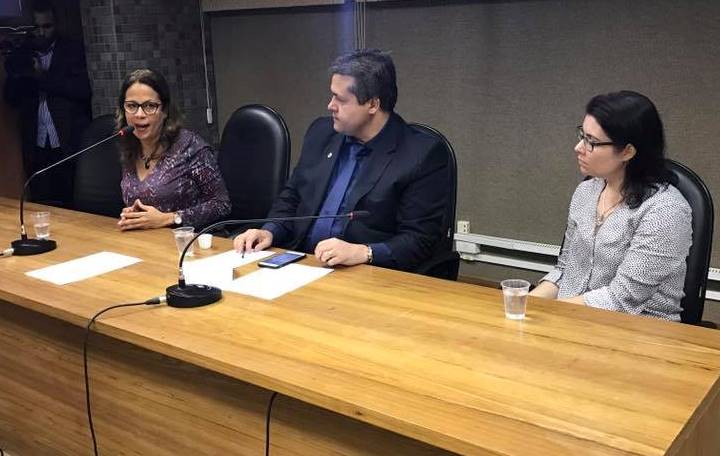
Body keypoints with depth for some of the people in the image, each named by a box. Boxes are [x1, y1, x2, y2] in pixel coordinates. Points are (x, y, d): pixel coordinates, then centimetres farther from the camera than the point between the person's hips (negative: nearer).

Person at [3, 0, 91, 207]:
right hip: (36, 148, 3)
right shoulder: (21, 55, 11)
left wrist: (43, 77, -13)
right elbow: (11, 97, 7)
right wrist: (27, 75, -12)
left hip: (71, 145, -3)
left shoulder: (73, 50, 3)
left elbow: (83, 89, -8)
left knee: (75, 206, 0)